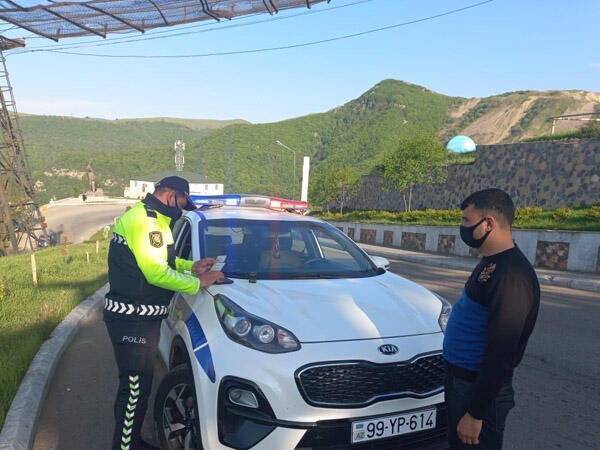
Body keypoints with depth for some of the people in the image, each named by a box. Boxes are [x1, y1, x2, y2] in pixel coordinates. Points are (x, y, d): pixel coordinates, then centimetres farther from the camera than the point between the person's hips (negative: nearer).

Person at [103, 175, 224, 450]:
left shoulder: (151, 219, 14)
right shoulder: (143, 221, -20)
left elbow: (161, 259, 22)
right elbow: (156, 273, -26)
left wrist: (191, 266, 7)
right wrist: (198, 283, -16)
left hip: (140, 316, 11)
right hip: (132, 320, -11)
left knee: (136, 385, 21)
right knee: (135, 388, -2)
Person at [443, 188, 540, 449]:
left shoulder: (512, 274, -26)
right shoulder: (489, 264, 6)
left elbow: (500, 353, -26)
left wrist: (475, 413, -21)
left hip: (479, 387, -9)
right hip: (459, 378, 9)